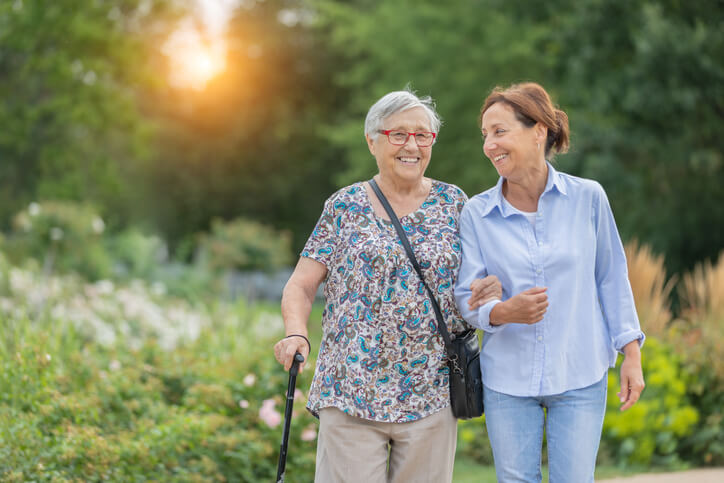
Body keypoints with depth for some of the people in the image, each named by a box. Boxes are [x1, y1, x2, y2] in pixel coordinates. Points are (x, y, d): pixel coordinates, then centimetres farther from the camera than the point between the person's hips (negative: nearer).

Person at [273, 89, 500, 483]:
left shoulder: (452, 203, 8)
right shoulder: (345, 206, 3)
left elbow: (474, 279, 16)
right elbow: (300, 286, 1)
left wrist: (487, 293, -8)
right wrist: (296, 333, -19)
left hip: (431, 391, 2)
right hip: (351, 389, -2)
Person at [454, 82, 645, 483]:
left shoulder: (588, 198, -4)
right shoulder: (476, 214, -3)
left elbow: (611, 278, 4)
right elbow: (467, 297, -2)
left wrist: (631, 354, 3)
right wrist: (505, 312, -23)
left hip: (580, 378, -1)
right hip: (507, 379, 1)